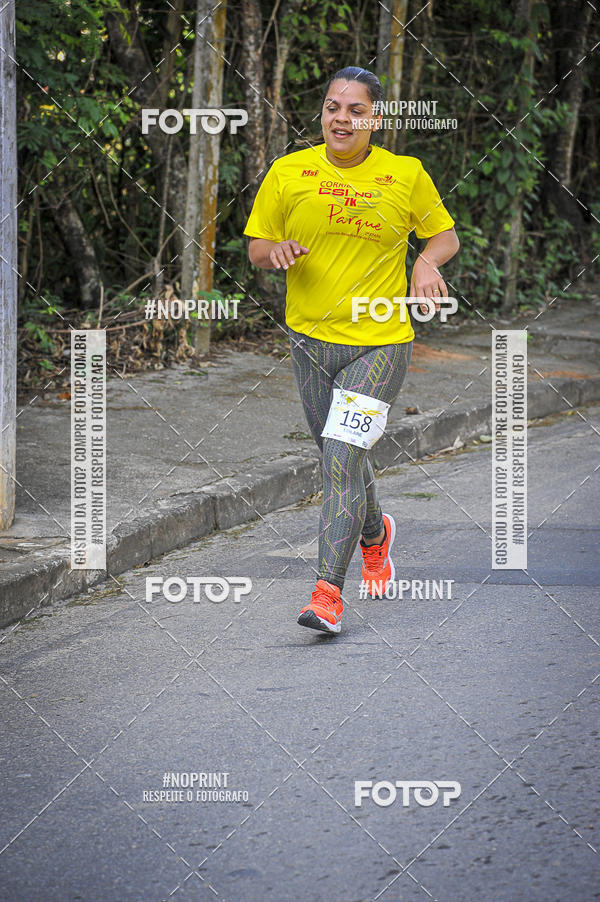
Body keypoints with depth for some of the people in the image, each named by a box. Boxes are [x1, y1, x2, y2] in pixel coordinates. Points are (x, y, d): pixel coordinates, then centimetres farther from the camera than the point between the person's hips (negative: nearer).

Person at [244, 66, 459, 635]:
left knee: (342, 459, -16)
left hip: (380, 341, -3)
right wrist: (276, 251, -14)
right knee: (340, 458, 16)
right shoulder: (287, 174, 0)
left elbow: (445, 234, 10)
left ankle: (328, 590, -17)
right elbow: (256, 248, 9)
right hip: (311, 338, 3)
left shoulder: (406, 176, -2)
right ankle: (374, 534, 49)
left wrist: (428, 261, -12)